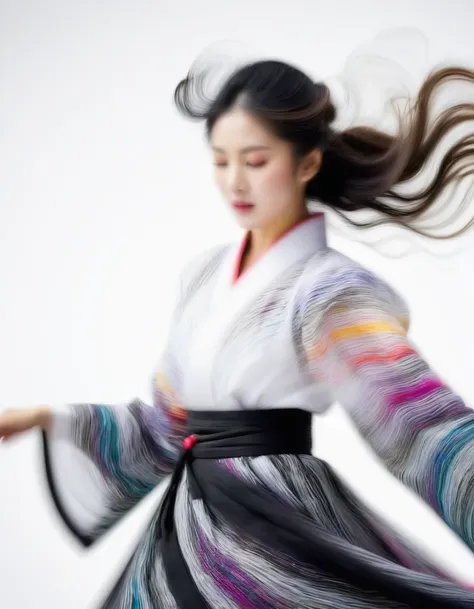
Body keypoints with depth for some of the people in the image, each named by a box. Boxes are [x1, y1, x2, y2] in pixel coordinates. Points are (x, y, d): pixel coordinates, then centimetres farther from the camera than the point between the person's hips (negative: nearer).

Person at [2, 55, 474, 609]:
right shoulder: (204, 275, 9)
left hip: (276, 536, -6)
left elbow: (422, 422, -26)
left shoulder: (326, 290, -12)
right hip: (186, 527, 6)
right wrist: (49, 420, 15)